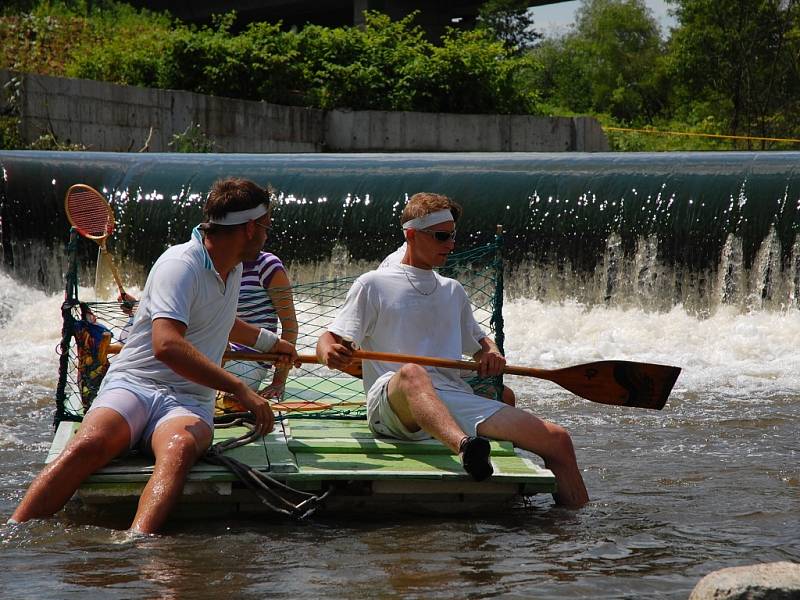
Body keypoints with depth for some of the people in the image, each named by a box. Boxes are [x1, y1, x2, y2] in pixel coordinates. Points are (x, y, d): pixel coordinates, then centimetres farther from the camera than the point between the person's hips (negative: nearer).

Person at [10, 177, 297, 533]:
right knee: (89, 444, -37)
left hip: (189, 402, 5)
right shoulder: (180, 264, -10)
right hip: (133, 384, -5)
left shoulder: (233, 270, 21)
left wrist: (269, 342, 62)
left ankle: (135, 548, -60)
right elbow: (167, 346, -26)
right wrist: (240, 389, -26)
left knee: (180, 447, -34)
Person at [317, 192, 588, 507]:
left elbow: (477, 342, 40)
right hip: (391, 399, -5)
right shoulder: (373, 285, 13)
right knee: (413, 373, -44)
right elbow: (329, 340, 6)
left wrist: (490, 353, 14)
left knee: (557, 440, -14)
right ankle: (466, 447, -71)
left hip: (456, 401, 5)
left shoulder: (453, 291, 29)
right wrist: (330, 353, -20)